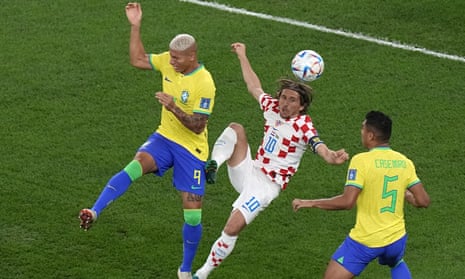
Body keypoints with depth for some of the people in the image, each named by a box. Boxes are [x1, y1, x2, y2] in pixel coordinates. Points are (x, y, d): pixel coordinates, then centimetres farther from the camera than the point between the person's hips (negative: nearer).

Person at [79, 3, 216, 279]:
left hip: (191, 149, -4)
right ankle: (94, 212, -41)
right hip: (164, 137, 4)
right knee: (136, 165, -29)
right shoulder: (169, 62, -3)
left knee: (193, 215, -1)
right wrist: (136, 26, 1)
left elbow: (197, 125, -20)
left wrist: (174, 108, -33)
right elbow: (138, 59, 10)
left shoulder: (205, 84, -21)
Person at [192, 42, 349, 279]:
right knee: (236, 129, -13)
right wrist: (242, 56, 29)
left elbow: (319, 147, -34)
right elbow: (254, 87, 22)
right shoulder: (272, 108, 3)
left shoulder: (303, 126, -16)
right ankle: (214, 164, -27)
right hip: (247, 171, 6)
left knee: (232, 230, -17)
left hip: (265, 186, -6)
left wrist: (332, 157, -58)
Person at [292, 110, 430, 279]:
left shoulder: (361, 161, -16)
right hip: (396, 238, 5)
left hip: (365, 241, -5)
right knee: (397, 265, 38)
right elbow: (423, 201, 0)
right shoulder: (404, 162, -1)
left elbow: (347, 202, -23)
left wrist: (310, 203, -12)